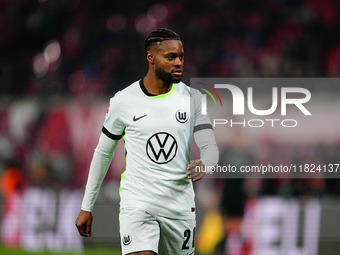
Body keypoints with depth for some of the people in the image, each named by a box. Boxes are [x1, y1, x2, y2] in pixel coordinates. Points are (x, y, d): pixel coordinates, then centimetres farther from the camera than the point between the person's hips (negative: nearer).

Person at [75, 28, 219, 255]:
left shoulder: (193, 99, 1)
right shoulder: (123, 101, -2)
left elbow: (210, 146, -4)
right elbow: (103, 153, 9)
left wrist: (203, 165, -30)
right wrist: (87, 207, 12)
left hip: (180, 206, 3)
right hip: (136, 203, -3)